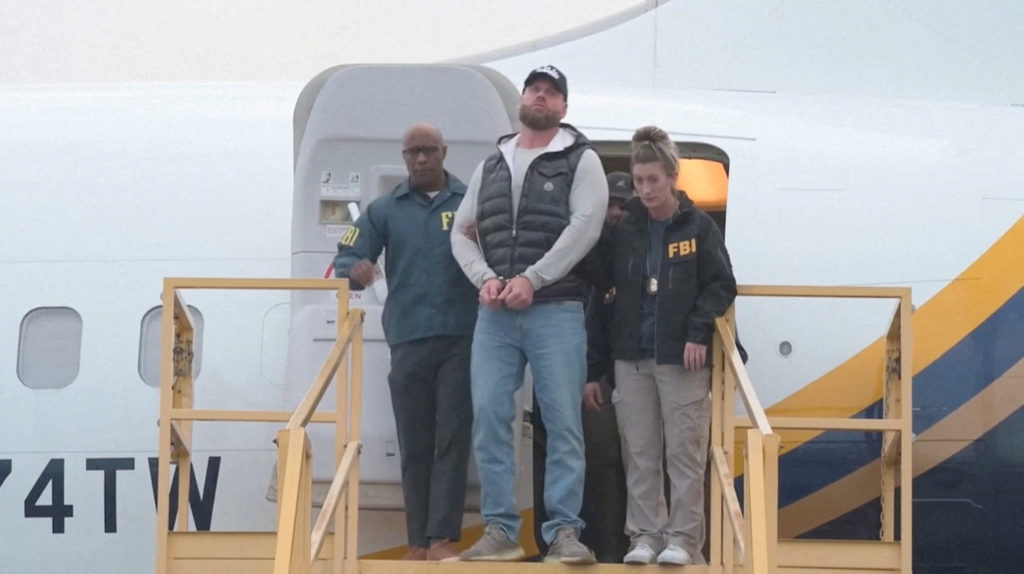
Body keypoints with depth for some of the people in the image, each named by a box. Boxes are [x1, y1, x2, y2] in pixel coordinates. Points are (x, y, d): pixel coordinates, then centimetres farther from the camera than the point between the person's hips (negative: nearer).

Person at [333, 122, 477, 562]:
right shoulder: (386, 210, 12)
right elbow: (345, 257, 7)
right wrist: (355, 270, -15)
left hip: (462, 339, -2)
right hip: (408, 340, 2)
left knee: (453, 438, -8)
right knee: (414, 444, 3)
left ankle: (442, 538, -12)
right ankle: (418, 542, 7)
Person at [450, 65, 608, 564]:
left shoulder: (581, 161, 4)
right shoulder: (491, 166, 17)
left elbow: (585, 226, -8)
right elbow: (462, 232, 16)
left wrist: (531, 280, -14)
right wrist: (484, 279, -4)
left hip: (556, 311, -4)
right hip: (495, 315, 4)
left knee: (563, 421, -4)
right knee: (489, 415, -2)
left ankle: (564, 531, -3)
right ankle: (500, 529, 2)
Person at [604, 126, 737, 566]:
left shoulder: (698, 227, -1)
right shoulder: (625, 229, 7)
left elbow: (722, 285, -1)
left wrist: (699, 333, -11)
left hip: (682, 358, -3)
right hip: (632, 356, 3)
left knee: (684, 451, -3)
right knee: (639, 453, 4)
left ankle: (683, 538, 2)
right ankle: (644, 535, 10)